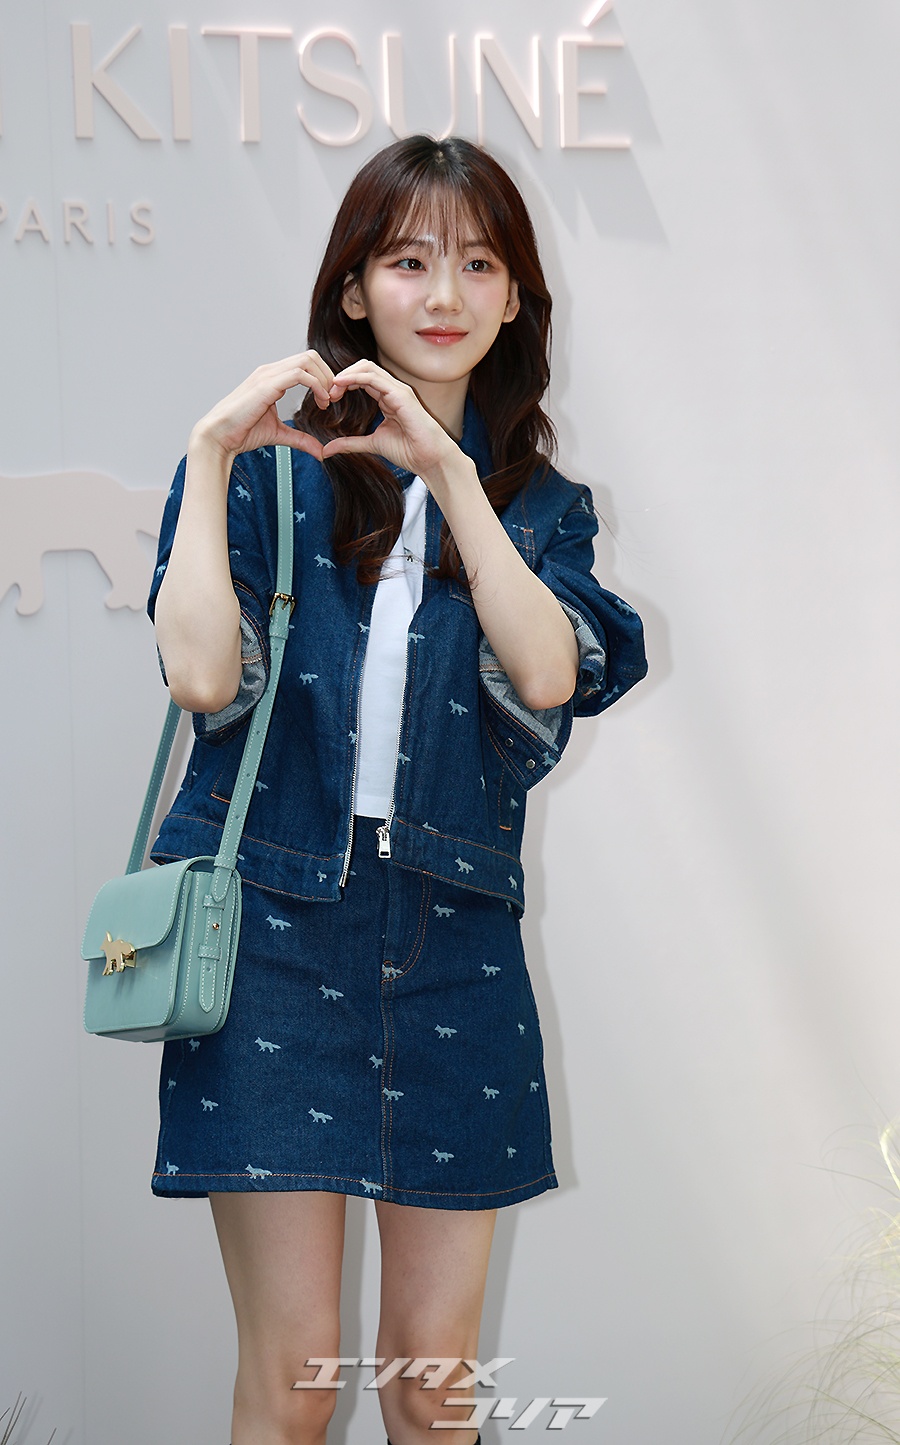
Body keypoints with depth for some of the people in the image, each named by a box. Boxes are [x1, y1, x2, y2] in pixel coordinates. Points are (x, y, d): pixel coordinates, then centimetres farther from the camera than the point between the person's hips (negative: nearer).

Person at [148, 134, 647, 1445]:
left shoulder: (538, 502, 13)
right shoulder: (270, 465, 5)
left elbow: (548, 677, -8)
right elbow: (203, 675, -11)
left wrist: (448, 473, -14)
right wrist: (211, 454, -11)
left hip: (453, 941, 3)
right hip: (272, 926, -2)